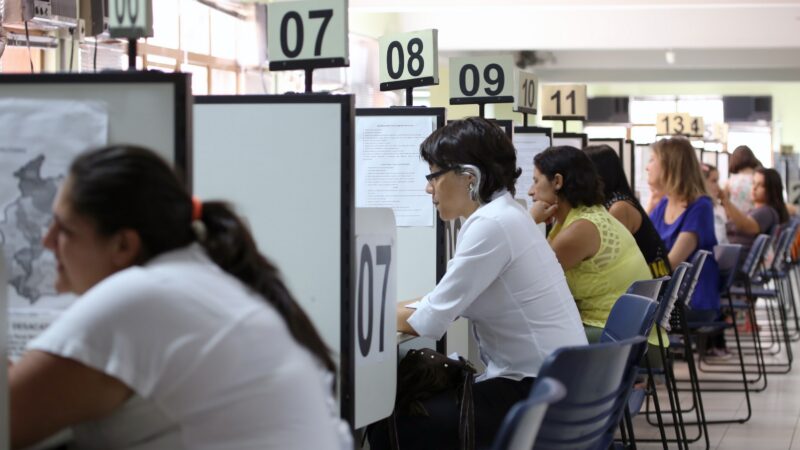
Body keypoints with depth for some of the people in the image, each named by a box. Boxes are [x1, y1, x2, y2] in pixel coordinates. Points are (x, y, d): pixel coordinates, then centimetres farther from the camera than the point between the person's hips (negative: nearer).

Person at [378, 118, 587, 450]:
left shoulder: (492, 225, -19)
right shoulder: (502, 215, 11)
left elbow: (428, 321, -17)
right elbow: (446, 304, 14)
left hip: (542, 395, -10)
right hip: (543, 383, 10)